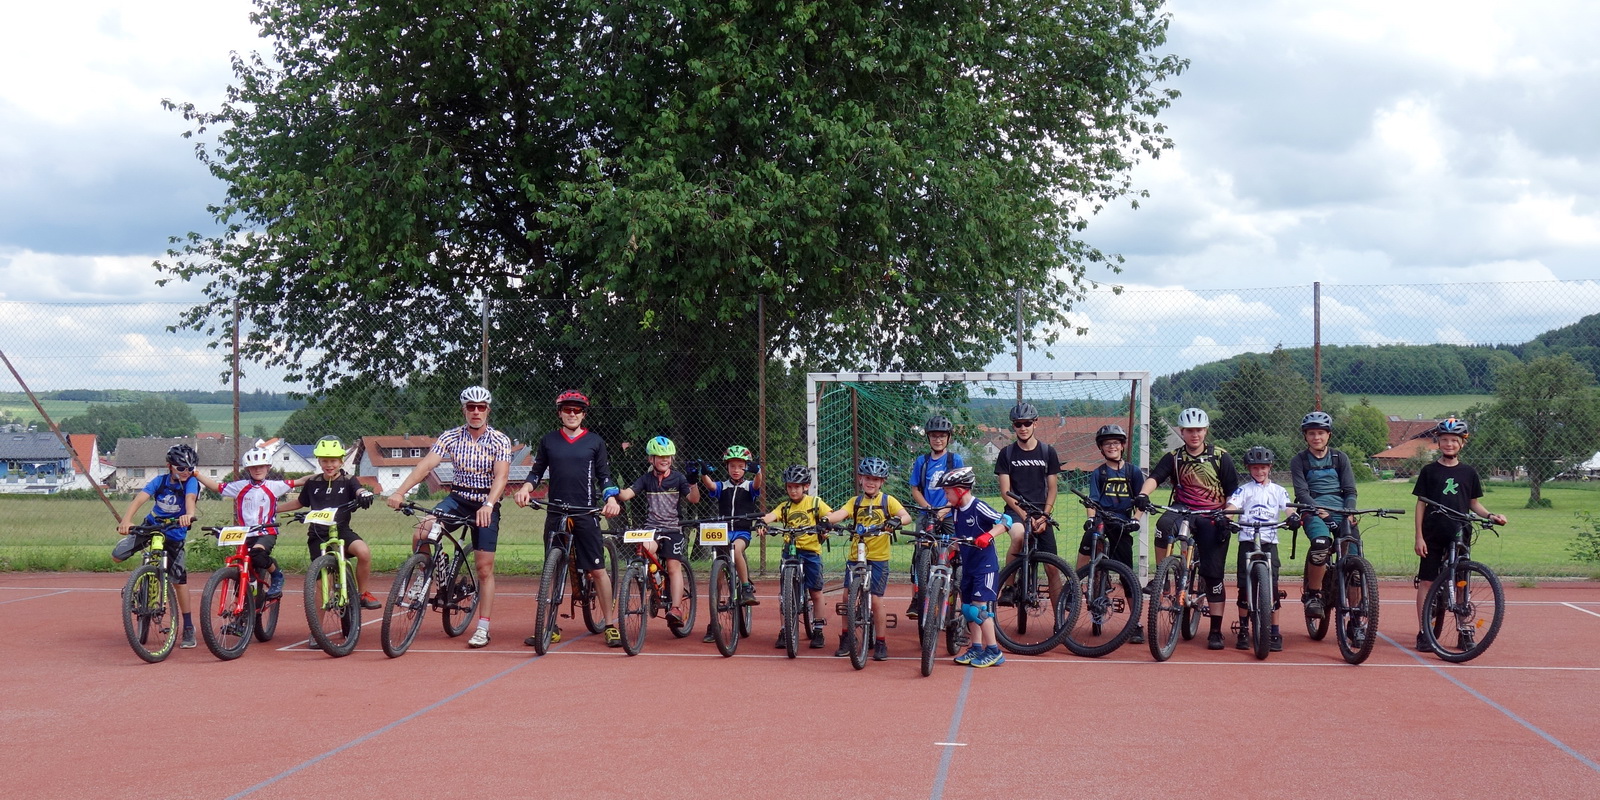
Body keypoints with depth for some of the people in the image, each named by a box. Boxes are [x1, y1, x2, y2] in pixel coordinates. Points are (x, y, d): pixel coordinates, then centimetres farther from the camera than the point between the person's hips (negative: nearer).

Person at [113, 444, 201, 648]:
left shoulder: (191, 482, -15)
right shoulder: (160, 481, -11)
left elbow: (190, 498, -36)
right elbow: (139, 498, -24)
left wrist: (189, 515, -59)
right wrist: (126, 520, -41)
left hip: (174, 533, -2)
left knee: (180, 578, -8)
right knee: (117, 555, -12)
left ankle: (188, 628, 3)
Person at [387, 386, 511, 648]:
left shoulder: (500, 441, -10)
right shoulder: (451, 437, -3)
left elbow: (501, 475, -23)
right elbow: (426, 464, -13)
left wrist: (488, 505, -40)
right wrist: (400, 491, -27)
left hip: (486, 506, -2)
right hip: (457, 499, 2)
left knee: (484, 568, -2)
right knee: (420, 535, -24)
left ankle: (483, 628, 6)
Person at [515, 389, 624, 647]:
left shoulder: (595, 442, 6)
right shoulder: (549, 441, 9)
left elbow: (604, 476, 9)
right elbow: (537, 471, 14)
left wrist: (611, 499, -8)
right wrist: (526, 488, -6)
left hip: (586, 513, -2)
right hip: (556, 513, 2)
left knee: (598, 570, -3)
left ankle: (609, 624, 5)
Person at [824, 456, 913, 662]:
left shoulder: (887, 501, 2)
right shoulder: (855, 502, 8)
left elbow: (906, 516, -13)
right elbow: (840, 513, -11)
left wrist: (897, 520, -36)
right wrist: (826, 519, -32)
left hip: (878, 559, -3)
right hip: (855, 556, 3)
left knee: (876, 599, -5)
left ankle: (880, 644, 6)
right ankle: (846, 638, 16)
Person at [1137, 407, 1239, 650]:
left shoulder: (1220, 457, 3)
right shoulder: (1174, 458, 5)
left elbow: (1232, 491, 4)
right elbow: (1154, 477, -11)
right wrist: (1143, 494, -32)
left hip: (1212, 518, -1)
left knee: (1213, 574, -4)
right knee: (1164, 524, -36)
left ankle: (1216, 631, 4)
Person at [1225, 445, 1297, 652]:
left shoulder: (1278, 491, 13)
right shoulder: (1244, 490, 7)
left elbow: (1288, 508, 0)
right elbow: (1232, 506, -7)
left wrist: (1294, 517, -23)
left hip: (1269, 542, 1)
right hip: (1247, 541, -1)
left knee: (1272, 586, -5)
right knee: (1245, 587, -1)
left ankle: (1274, 633, 1)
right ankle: (1243, 631, 11)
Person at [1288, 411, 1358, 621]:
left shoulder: (1340, 458, 15)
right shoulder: (1299, 461, 9)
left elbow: (1350, 490, 10)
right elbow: (1301, 492, -2)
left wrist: (1349, 512, -9)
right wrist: (1317, 510, -19)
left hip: (1340, 511, 3)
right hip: (1313, 511, -2)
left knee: (1354, 556, -16)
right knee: (1321, 544, -34)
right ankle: (1312, 594, -14)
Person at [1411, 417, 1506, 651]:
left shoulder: (1468, 473, 8)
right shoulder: (1429, 471, 3)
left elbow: (1474, 503, 15)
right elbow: (1420, 504, 3)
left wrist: (1490, 515, -5)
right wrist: (1419, 536, -4)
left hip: (1459, 535, 2)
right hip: (1433, 535, -2)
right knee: (1426, 581, -3)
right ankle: (1423, 633, 1)